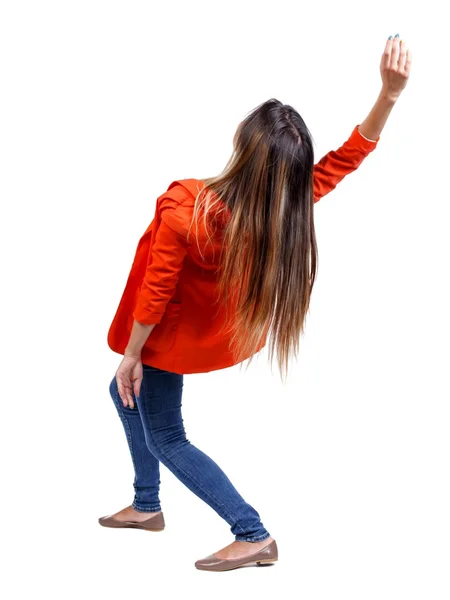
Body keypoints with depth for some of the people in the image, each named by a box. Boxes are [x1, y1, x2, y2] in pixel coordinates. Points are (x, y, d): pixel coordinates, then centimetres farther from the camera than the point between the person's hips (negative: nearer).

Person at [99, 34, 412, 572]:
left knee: (165, 438, 11)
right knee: (125, 394, 28)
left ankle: (254, 536, 9)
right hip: (220, 327, 7)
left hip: (175, 337, -7)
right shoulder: (292, 205, -25)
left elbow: (155, 295, -25)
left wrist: (131, 356, -11)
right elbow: (352, 152, -13)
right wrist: (390, 91, -24)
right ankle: (146, 506, 40)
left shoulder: (184, 209, -37)